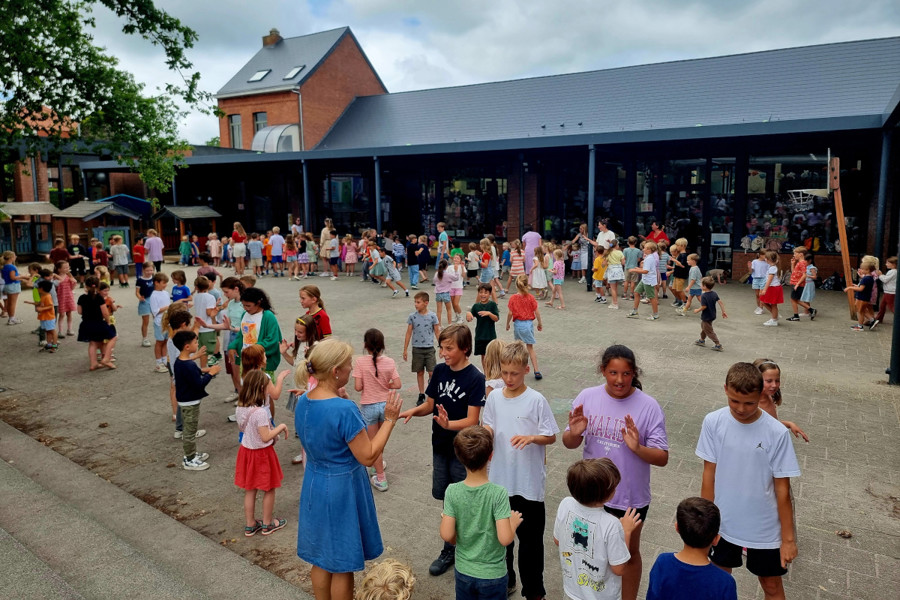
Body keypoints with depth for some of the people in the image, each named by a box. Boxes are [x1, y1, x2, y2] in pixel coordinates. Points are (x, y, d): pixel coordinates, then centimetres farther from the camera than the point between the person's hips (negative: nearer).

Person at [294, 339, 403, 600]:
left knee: (320, 559, 22)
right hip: (342, 490, -7)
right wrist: (389, 420, -15)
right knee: (342, 565, 12)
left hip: (314, 487, 8)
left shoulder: (302, 402, -4)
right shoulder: (344, 409, -28)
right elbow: (368, 457, -21)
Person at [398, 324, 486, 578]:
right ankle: (452, 549, 34)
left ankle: (451, 550, 26)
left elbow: (472, 420, -20)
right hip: (440, 446, 6)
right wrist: (412, 411, -14)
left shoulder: (475, 378, -18)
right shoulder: (439, 371, -1)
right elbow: (430, 405, 6)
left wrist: (448, 424, -37)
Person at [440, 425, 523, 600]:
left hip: (463, 572, 2)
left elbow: (446, 535, -15)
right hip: (492, 575, -2)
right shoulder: (498, 494, -24)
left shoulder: (452, 491, -17)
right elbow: (505, 538, -25)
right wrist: (514, 522, -6)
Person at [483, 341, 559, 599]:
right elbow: (488, 431, 7)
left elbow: (551, 437, -7)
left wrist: (531, 438, -25)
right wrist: (486, 431, -15)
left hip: (529, 483, -4)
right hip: (500, 479, 4)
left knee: (530, 539, 10)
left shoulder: (537, 401, -13)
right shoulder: (494, 397, -2)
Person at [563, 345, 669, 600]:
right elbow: (569, 444, -2)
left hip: (631, 496, -2)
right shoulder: (587, 397, -11)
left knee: (629, 554, 21)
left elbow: (662, 458, -15)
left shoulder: (648, 407, -18)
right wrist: (574, 434, -25)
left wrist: (637, 448, -34)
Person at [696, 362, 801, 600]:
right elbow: (709, 473, -5)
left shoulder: (777, 433, -19)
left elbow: (782, 488, -12)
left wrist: (788, 538, -6)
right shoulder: (713, 422, -14)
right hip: (723, 523, 2)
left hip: (764, 529, -1)